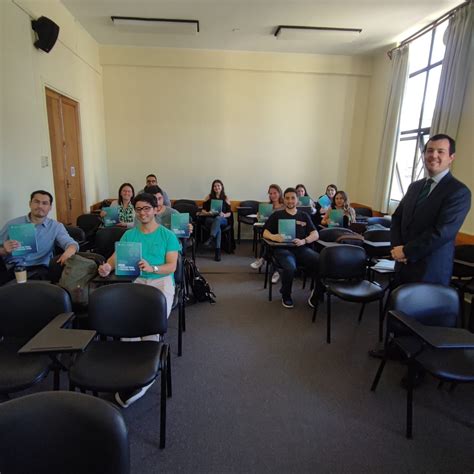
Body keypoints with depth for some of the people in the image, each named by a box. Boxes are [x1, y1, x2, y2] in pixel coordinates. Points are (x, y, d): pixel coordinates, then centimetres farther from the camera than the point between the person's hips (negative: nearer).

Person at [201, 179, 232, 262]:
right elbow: (203, 211, 7)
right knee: (218, 227, -35)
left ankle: (211, 238, -51)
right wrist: (208, 213, -15)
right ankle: (217, 252, -41)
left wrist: (224, 215, -16)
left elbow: (229, 213, 7)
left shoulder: (226, 198, 11)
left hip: (222, 220, 0)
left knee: (218, 218, -38)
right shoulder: (209, 197, 11)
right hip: (210, 219, 0)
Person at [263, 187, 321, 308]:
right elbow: (265, 233, 10)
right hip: (283, 249, -2)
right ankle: (286, 296, -4)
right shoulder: (277, 215, 17)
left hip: (302, 248, 2)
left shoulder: (304, 216, 21)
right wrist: (273, 237, -15)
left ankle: (317, 294, -4)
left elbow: (315, 234, 10)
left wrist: (304, 241, -12)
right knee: (290, 268, -36)